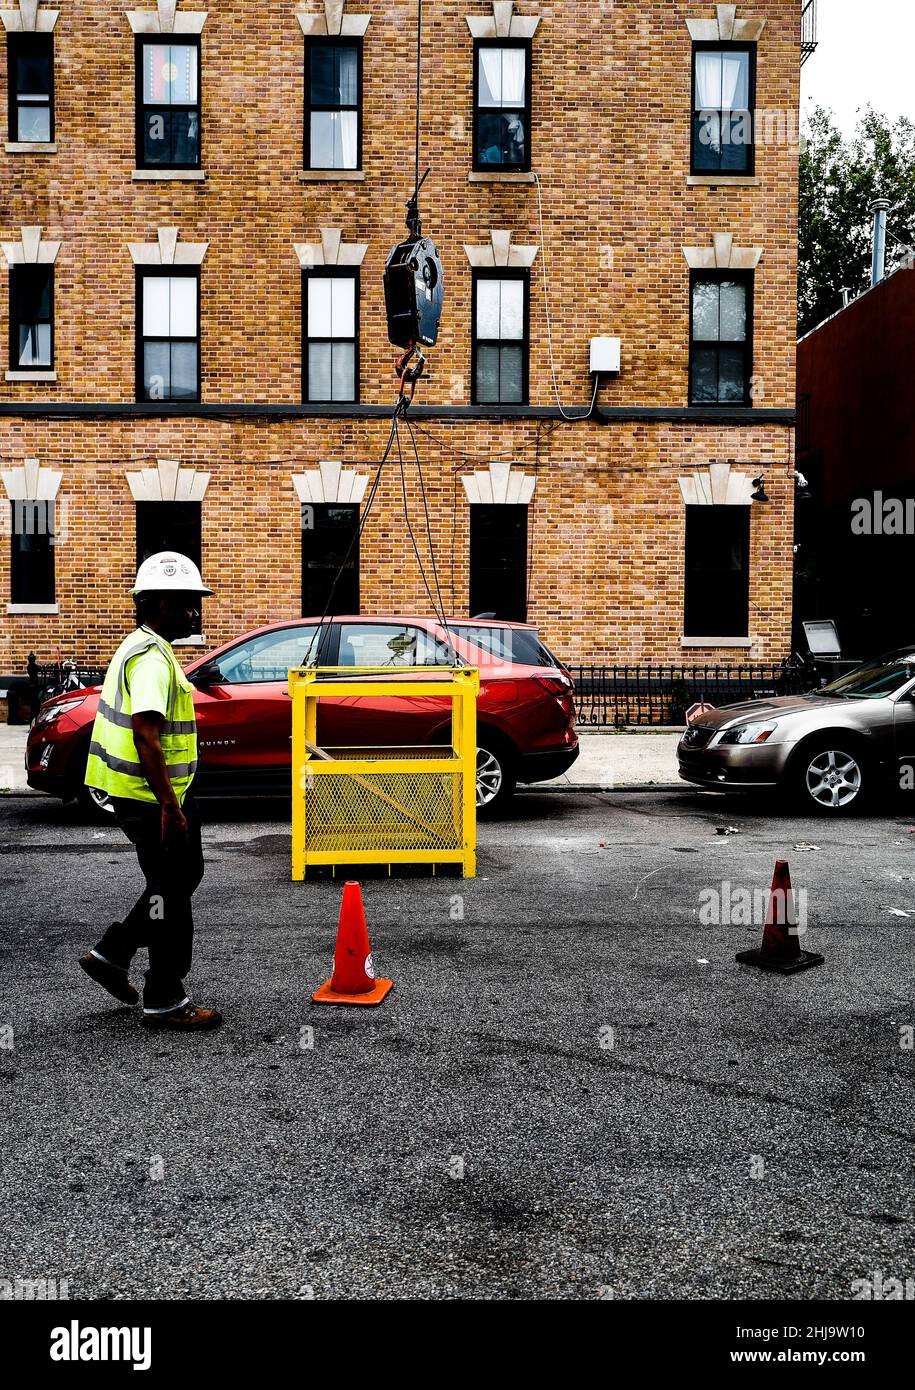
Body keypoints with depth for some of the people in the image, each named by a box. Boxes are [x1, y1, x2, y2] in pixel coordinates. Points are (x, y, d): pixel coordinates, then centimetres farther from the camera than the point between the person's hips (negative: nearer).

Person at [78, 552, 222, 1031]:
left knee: (184, 873, 20)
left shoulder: (144, 648, 15)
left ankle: (111, 953, 26)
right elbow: (145, 736, -29)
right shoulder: (151, 659, -19)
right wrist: (168, 806, -29)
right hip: (151, 797, -10)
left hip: (163, 791, 10)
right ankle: (165, 1001, 11)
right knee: (171, 889, -1)